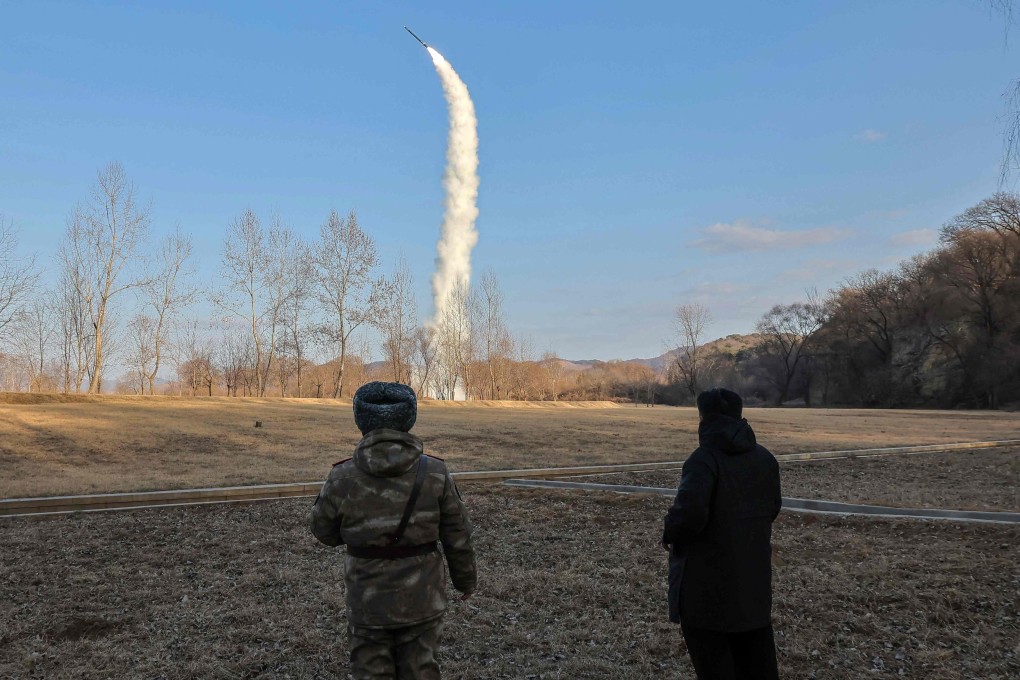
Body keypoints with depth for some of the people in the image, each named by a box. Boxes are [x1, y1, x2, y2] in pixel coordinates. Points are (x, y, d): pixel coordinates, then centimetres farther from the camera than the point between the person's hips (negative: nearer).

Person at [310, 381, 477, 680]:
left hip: (368, 602, -1)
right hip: (422, 599, 1)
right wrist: (466, 578, 13)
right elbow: (457, 537, -3)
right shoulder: (435, 473, -10)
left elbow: (324, 532, 1)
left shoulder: (343, 478, -13)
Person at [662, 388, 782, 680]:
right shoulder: (764, 458, 6)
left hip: (708, 580, -7)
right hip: (753, 572, 7)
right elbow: (772, 508, 15)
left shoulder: (705, 458, -19)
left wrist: (670, 535, -11)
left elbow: (689, 511, -30)